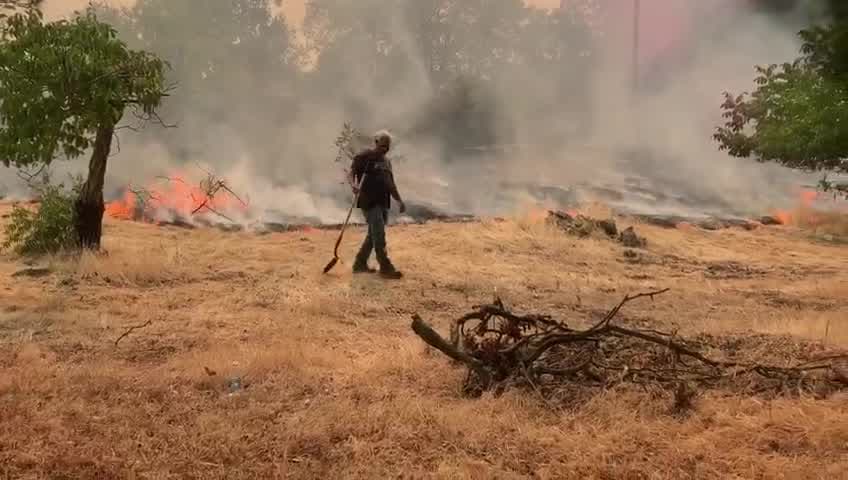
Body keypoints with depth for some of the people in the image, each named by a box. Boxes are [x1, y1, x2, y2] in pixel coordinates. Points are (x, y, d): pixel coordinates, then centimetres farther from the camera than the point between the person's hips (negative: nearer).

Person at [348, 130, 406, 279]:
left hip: (383, 203, 8)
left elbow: (391, 184, 24)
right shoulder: (364, 157, -4)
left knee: (373, 235, 11)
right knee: (379, 235, -12)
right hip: (369, 202, -8)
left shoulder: (386, 162, 20)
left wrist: (399, 200, 17)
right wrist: (353, 184, -32)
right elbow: (351, 173, -11)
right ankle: (386, 268, -10)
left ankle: (360, 264, 21)